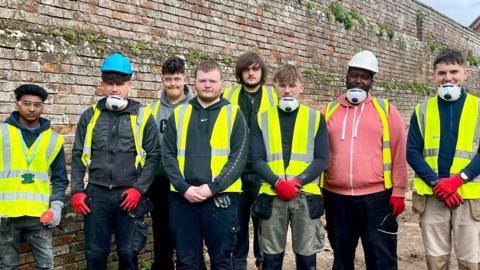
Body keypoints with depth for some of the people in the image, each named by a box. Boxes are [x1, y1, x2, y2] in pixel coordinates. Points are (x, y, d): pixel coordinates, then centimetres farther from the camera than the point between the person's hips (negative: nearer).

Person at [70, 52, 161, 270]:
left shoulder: (142, 116, 1)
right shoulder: (90, 115, 7)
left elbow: (153, 155, 0)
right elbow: (78, 156, 9)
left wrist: (139, 188, -9)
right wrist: (77, 191, 0)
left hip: (129, 195, -2)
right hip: (97, 194, 2)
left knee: (128, 252, 6)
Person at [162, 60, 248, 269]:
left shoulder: (233, 114, 4)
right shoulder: (178, 114, 11)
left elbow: (239, 157, -4)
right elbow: (168, 155, 5)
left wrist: (212, 187, -13)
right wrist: (184, 188, -9)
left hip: (221, 197, -2)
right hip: (182, 197, 2)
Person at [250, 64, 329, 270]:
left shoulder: (316, 118, 5)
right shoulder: (262, 120, 7)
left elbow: (322, 159, -1)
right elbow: (257, 160, 0)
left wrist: (298, 181, -14)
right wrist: (278, 183, -15)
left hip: (305, 196, 0)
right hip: (272, 196, 1)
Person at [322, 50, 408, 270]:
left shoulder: (386, 109, 2)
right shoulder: (329, 110, 8)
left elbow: (398, 153, 1)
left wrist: (398, 192, -3)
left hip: (376, 196, -2)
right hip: (336, 197, 3)